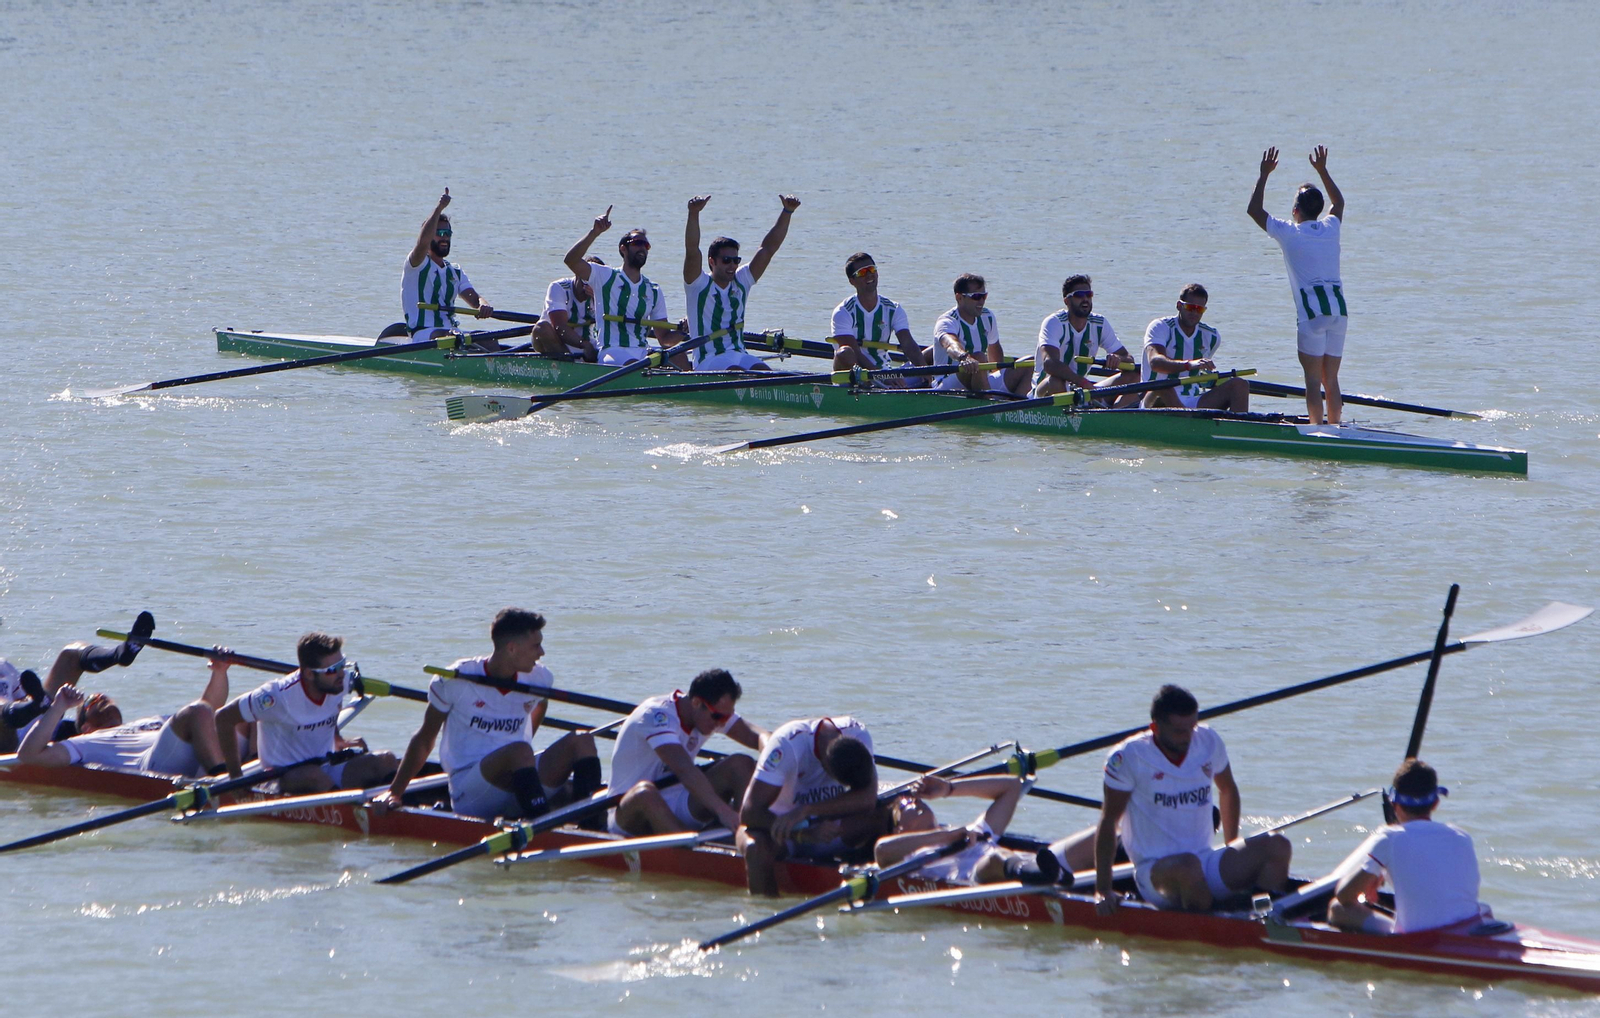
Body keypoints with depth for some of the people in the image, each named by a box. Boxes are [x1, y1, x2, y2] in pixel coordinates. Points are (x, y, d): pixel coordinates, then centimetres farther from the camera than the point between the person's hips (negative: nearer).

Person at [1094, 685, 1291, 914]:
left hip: (1207, 862, 5)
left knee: (1277, 846, -17)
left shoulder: (1209, 742, 5)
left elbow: (1227, 791, 24)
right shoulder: (1129, 757, -10)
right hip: (1154, 872, -5)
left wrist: (1233, 852, 26)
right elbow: (1108, 822, -6)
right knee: (1188, 866, -40)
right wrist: (1102, 890, -9)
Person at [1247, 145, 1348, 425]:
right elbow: (1339, 202, 36)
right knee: (1331, 379, 10)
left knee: (1313, 379, -5)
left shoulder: (1289, 233, 0)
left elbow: (1254, 210, 10)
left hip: (1312, 311, -5)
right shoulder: (1331, 228, 12)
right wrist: (1322, 171, 40)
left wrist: (1264, 175, 16)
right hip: (1339, 309, 5)